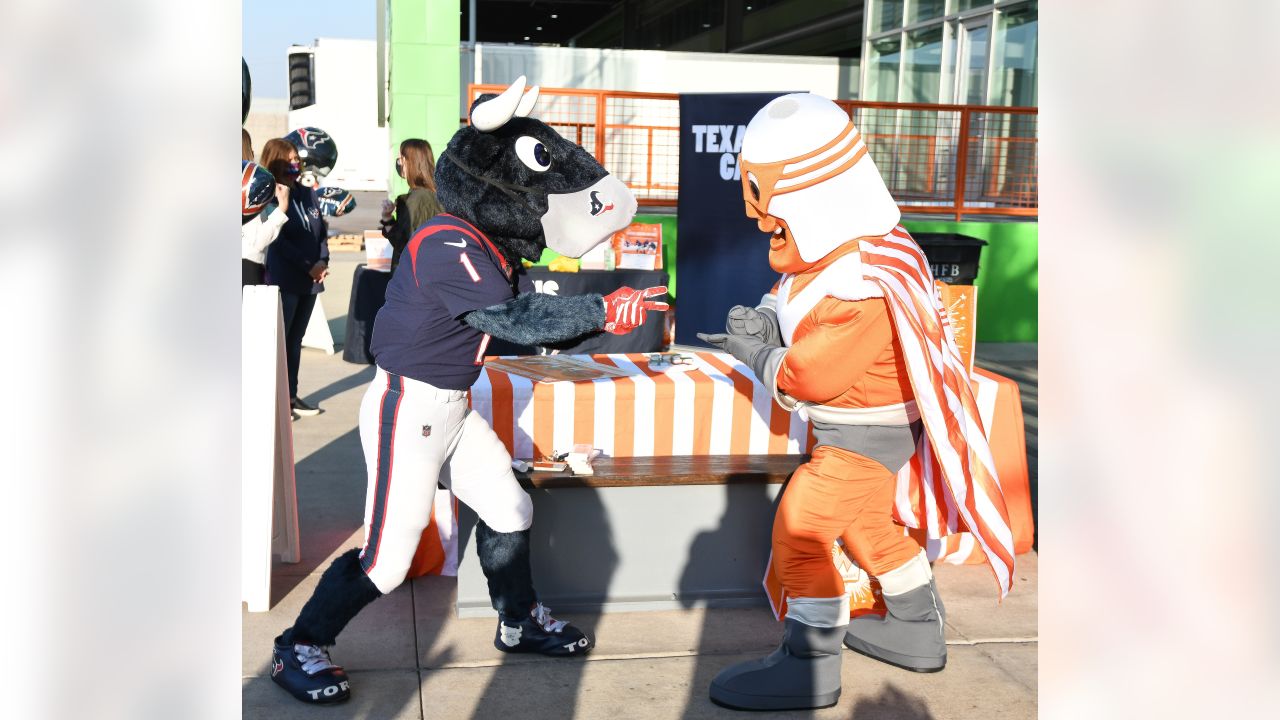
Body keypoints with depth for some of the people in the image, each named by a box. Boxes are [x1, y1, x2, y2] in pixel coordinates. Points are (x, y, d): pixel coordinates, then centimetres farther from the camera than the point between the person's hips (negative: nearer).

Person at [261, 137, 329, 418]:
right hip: (283, 280, -6)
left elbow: (322, 233, 12)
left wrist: (322, 261, -5)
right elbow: (278, 241, -14)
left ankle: (291, 396, 20)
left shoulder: (308, 194, 11)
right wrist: (308, 266, -16)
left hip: (310, 280, 6)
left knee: (295, 339, 13)